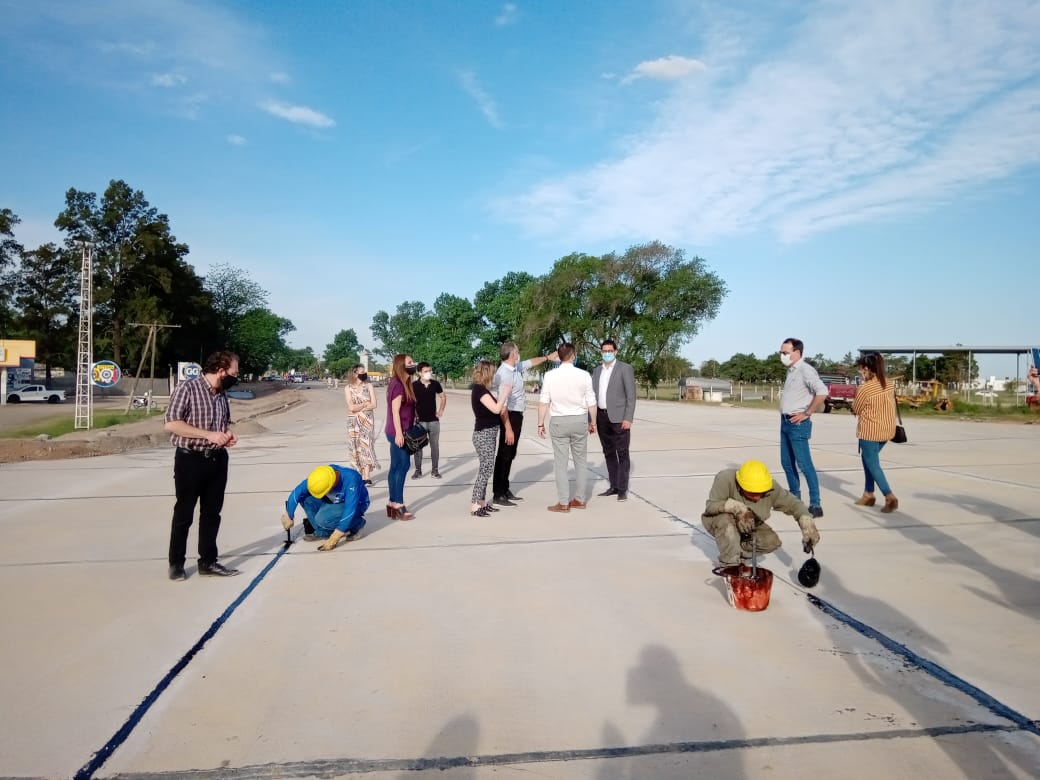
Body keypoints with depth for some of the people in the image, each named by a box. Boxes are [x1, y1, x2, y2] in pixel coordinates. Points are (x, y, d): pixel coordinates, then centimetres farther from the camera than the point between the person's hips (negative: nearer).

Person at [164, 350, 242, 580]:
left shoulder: (222, 393, 8)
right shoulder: (187, 388, -13)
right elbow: (170, 423, -19)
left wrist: (228, 434, 0)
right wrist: (208, 435, -22)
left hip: (218, 459, 6)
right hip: (191, 460, -6)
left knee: (212, 513, 11)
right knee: (184, 514, 7)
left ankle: (208, 562, 21)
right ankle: (176, 564, 21)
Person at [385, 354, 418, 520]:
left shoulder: (403, 384, 15)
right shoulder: (398, 385, -14)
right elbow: (395, 411, -19)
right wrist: (399, 433, -21)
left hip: (400, 432, 10)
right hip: (398, 432, -10)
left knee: (396, 468, 11)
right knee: (402, 466, -6)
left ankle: (393, 504, 16)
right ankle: (398, 505, -1)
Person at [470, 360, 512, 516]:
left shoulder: (482, 389, 14)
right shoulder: (479, 389, -17)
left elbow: (493, 408, 16)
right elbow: (496, 409, -23)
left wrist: (502, 394, 10)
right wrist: (505, 393, -11)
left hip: (488, 434, 10)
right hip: (484, 434, -10)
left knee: (486, 469, 12)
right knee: (486, 469, -9)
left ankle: (481, 502, 18)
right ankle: (474, 505, -6)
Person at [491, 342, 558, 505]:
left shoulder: (516, 367, 5)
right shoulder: (504, 374, -22)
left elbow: (530, 362, 29)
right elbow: (502, 404, -27)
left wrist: (547, 357, 37)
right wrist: (508, 429, -29)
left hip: (517, 415, 10)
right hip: (509, 416, -10)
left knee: (510, 455, 16)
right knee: (504, 455, -3)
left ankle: (505, 490, 27)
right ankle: (498, 494, 6)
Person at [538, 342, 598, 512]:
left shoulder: (550, 375, -7)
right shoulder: (584, 375, -6)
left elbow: (544, 402, -5)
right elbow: (591, 402, 0)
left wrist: (541, 423, 5)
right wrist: (593, 422, 14)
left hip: (559, 421, -1)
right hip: (580, 420, 1)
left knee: (560, 463, 4)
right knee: (580, 461, 14)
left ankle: (563, 503, 7)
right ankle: (580, 500, 21)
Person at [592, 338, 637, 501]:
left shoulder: (625, 368, -4)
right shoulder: (597, 370, 13)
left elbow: (631, 395, -9)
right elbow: (594, 395, 13)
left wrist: (628, 418, -16)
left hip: (618, 417, -6)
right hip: (602, 417, 6)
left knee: (622, 454, -2)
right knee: (608, 453, 11)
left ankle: (622, 490, 2)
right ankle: (614, 486, 19)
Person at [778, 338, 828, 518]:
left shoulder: (805, 370, -14)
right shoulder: (791, 371, 13)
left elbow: (822, 392, -27)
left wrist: (807, 413, -20)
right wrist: (784, 418, 13)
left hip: (797, 424, -9)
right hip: (785, 422, 9)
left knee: (804, 464, -8)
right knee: (787, 462, 14)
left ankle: (815, 505, -3)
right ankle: (795, 498, 25)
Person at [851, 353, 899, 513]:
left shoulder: (865, 388, -17)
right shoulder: (889, 385, 3)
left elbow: (856, 410, -4)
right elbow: (891, 407, 11)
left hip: (870, 431, -7)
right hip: (886, 430, 7)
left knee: (873, 464, 4)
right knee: (867, 458, 21)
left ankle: (890, 498, -5)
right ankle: (868, 494, 25)